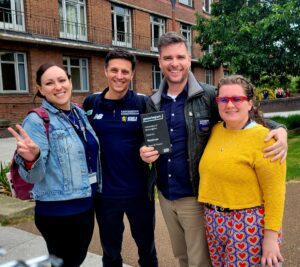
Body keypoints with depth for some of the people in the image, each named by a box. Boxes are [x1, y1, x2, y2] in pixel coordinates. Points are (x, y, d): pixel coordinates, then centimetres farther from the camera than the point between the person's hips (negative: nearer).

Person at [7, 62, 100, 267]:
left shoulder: (80, 114, 4)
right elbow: (33, 176, -18)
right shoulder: (37, 121, -15)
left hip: (87, 205, 7)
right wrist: (31, 158, -37)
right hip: (57, 212, -6)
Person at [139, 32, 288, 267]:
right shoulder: (152, 103, 3)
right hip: (165, 195, 5)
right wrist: (146, 152, -10)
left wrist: (279, 129, -25)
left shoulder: (209, 96, -11)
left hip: (196, 196, -4)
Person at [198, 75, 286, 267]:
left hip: (250, 225, -6)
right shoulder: (215, 130, 4)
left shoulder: (264, 138, -14)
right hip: (214, 222, 6)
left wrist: (271, 236, -15)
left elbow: (274, 193, -14)